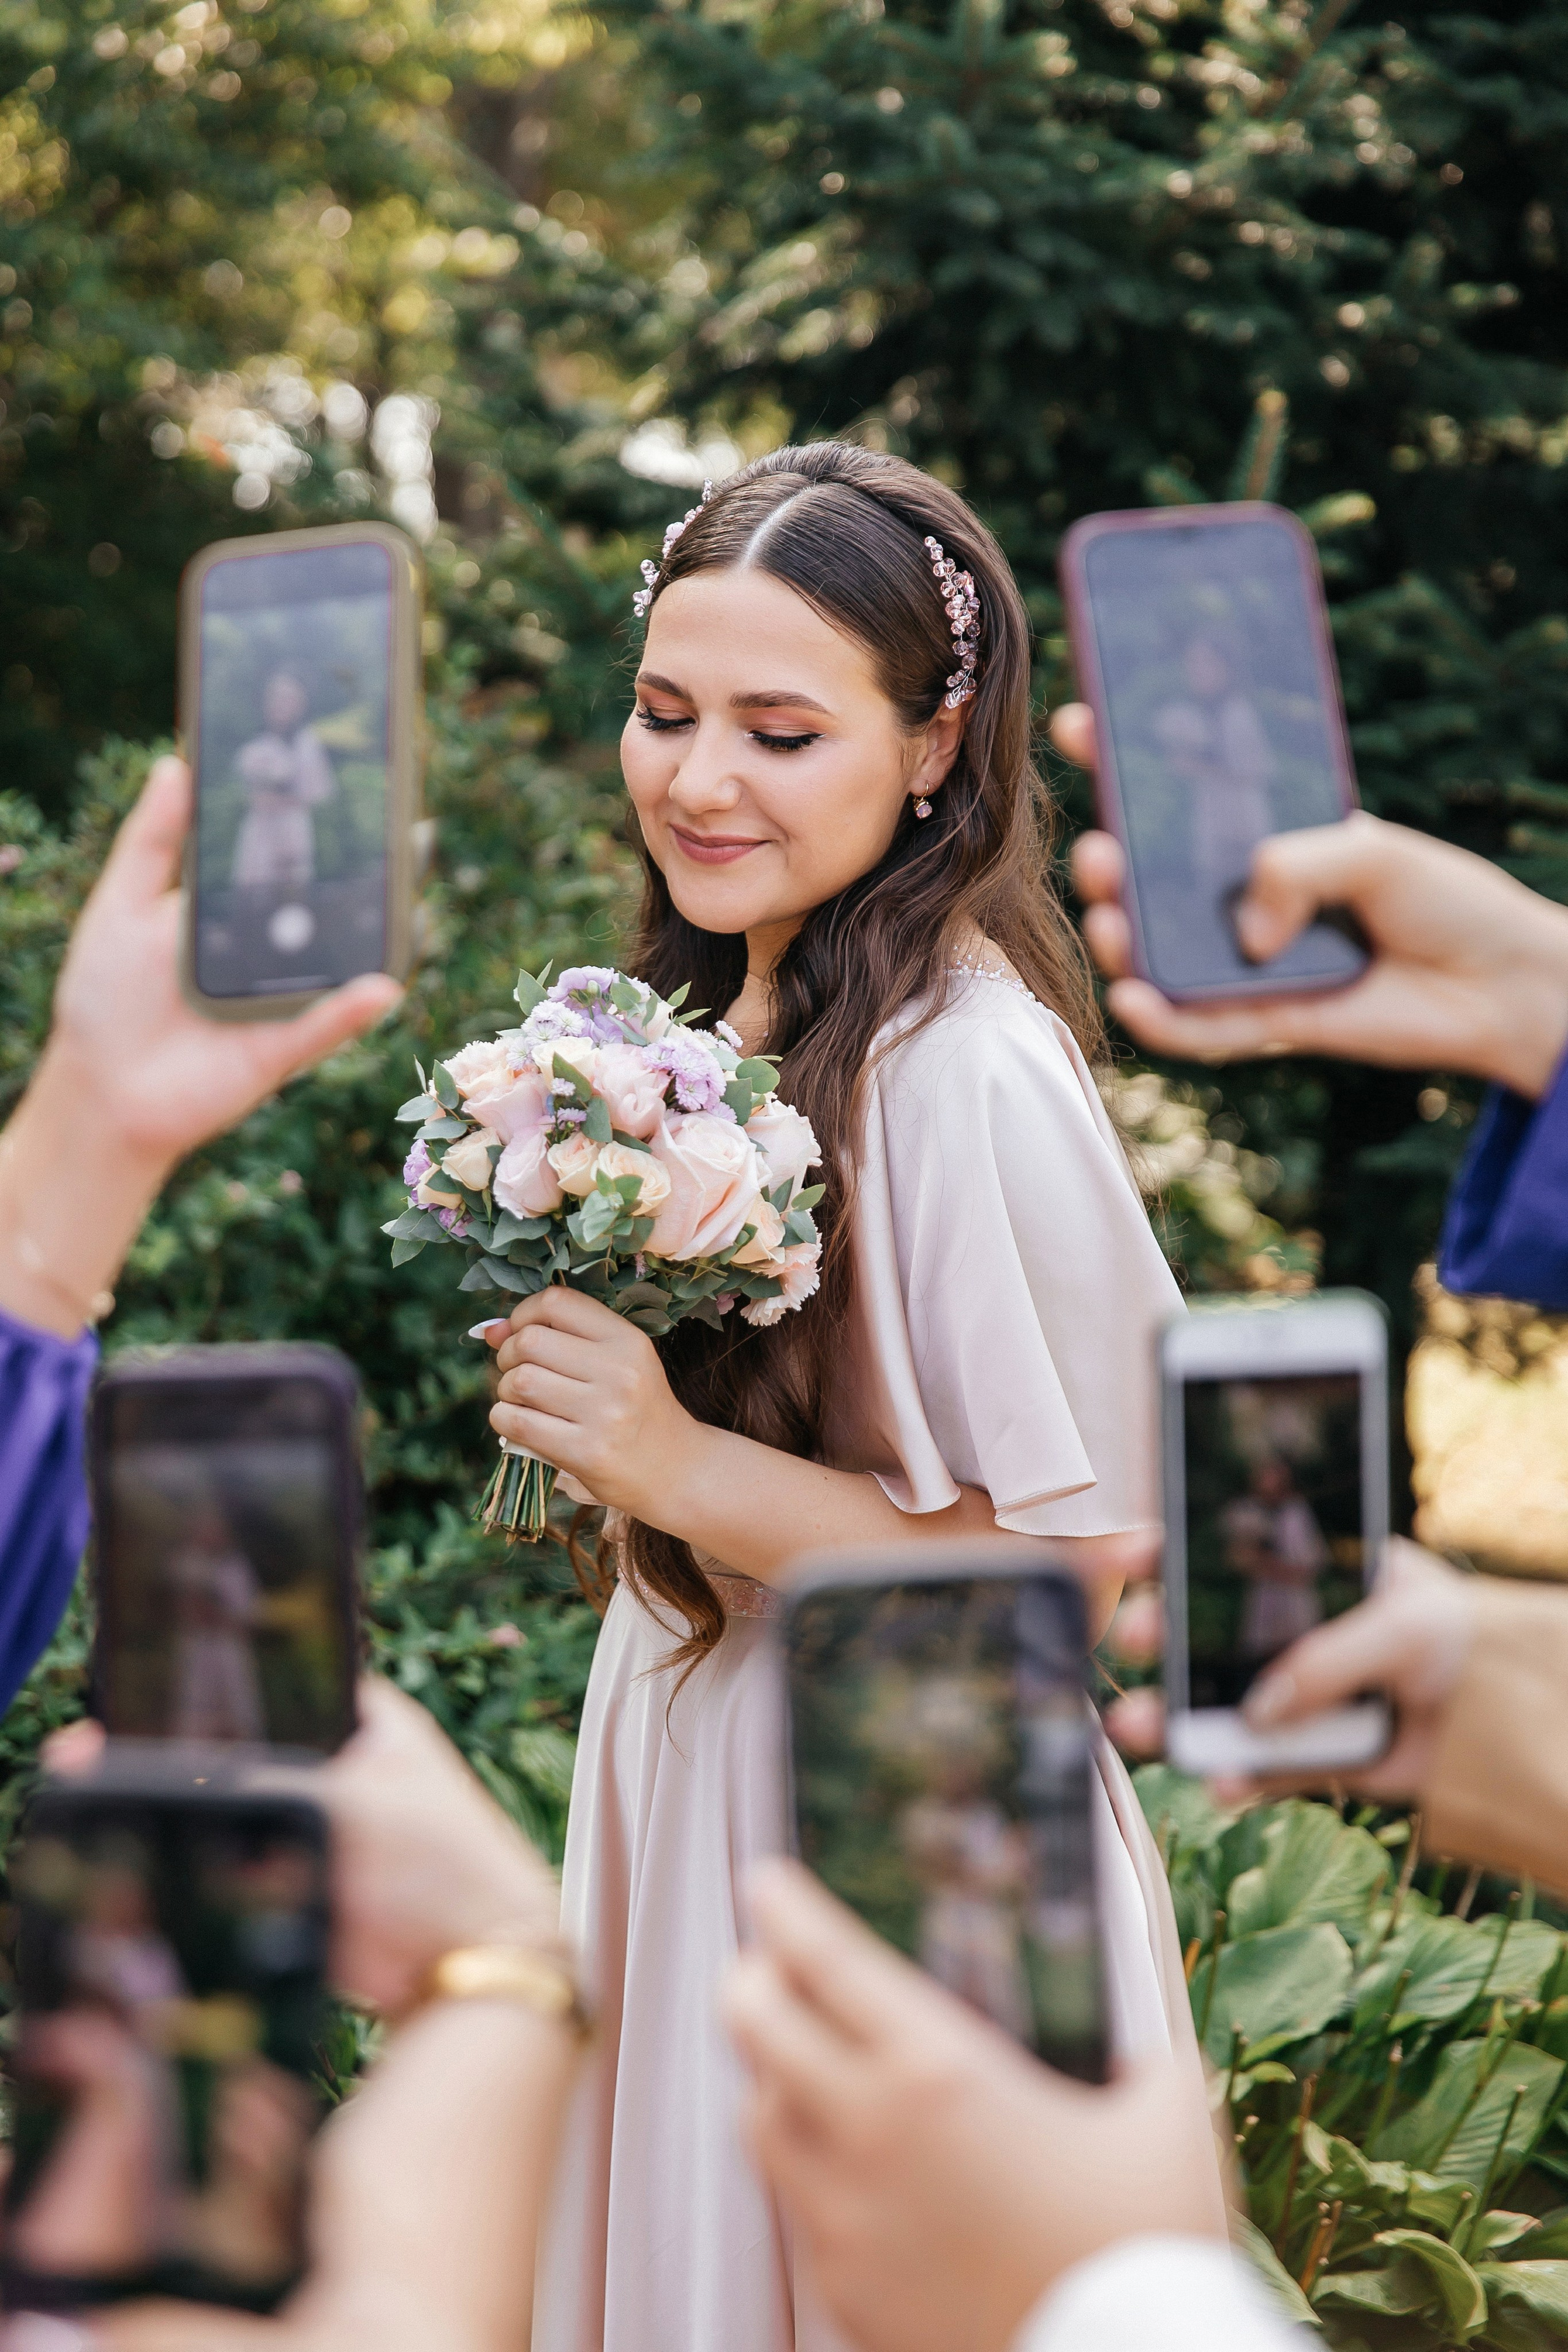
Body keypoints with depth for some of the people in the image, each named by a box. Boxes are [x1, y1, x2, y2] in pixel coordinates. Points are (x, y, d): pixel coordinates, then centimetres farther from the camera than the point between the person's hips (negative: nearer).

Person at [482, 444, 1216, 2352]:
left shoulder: (967, 1069, -23)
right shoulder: (731, 1007, 4)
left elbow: (1095, 1574, -24)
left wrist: (677, 1465, -26)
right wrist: (574, 1368, 3)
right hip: (686, 1763, 8)